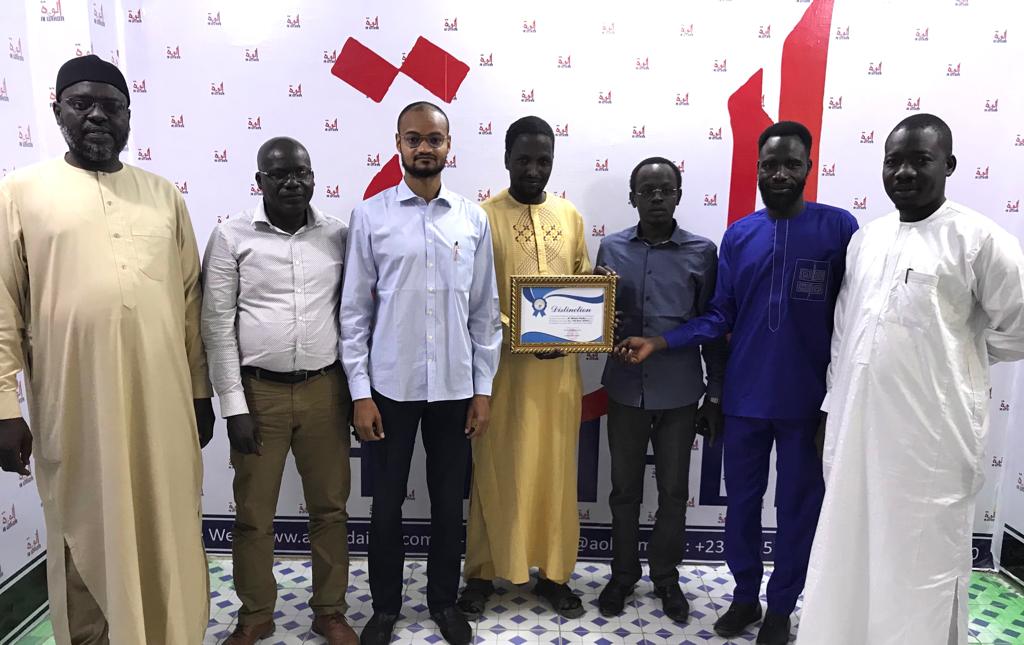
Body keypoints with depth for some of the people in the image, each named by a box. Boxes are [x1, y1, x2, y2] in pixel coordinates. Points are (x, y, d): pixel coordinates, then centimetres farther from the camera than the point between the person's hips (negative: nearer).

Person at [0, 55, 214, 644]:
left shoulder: (164, 194, 10)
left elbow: (190, 300, 10)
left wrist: (201, 392, 9)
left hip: (163, 402, 2)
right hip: (76, 406, -2)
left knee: (168, 540, 12)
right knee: (87, 545, 12)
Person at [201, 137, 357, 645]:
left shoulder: (338, 235, 2)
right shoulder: (231, 237, -4)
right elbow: (218, 325, -4)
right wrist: (234, 405, -7)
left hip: (324, 390, 2)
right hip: (259, 392, -1)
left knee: (329, 508, 11)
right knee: (253, 513, 11)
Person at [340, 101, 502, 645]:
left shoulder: (473, 219, 2)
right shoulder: (370, 216, -2)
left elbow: (486, 311, 4)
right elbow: (354, 311, -1)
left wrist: (483, 389, 2)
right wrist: (360, 392, -5)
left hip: (455, 387, 2)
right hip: (390, 386, -1)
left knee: (449, 501, 14)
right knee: (387, 502, 11)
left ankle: (444, 600, 35)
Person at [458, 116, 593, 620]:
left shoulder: (570, 216, 10)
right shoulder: (483, 217, -3)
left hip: (560, 365, 4)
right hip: (502, 363, -3)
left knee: (555, 469, 10)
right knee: (496, 470, 5)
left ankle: (552, 573, 25)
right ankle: (482, 573, 21)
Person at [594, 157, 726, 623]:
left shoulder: (702, 251, -2)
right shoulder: (612, 248, 2)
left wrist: (716, 392, 2)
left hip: (680, 392, -1)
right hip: (626, 388, 1)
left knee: (674, 491, 12)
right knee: (624, 488, 13)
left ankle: (666, 577, 33)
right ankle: (623, 574, 32)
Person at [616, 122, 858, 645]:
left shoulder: (838, 227, -6)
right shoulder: (738, 235, 4)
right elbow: (719, 316, 4)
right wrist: (659, 341, -8)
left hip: (808, 401, -3)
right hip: (744, 398, 3)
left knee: (797, 506, 12)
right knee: (742, 500, 15)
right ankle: (744, 596, 35)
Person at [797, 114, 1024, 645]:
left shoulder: (978, 238, -7)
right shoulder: (865, 239, 10)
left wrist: (957, 354, 6)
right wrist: (831, 411, 12)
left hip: (932, 436, -5)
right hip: (856, 430, 5)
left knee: (923, 566, 7)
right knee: (848, 560, 15)